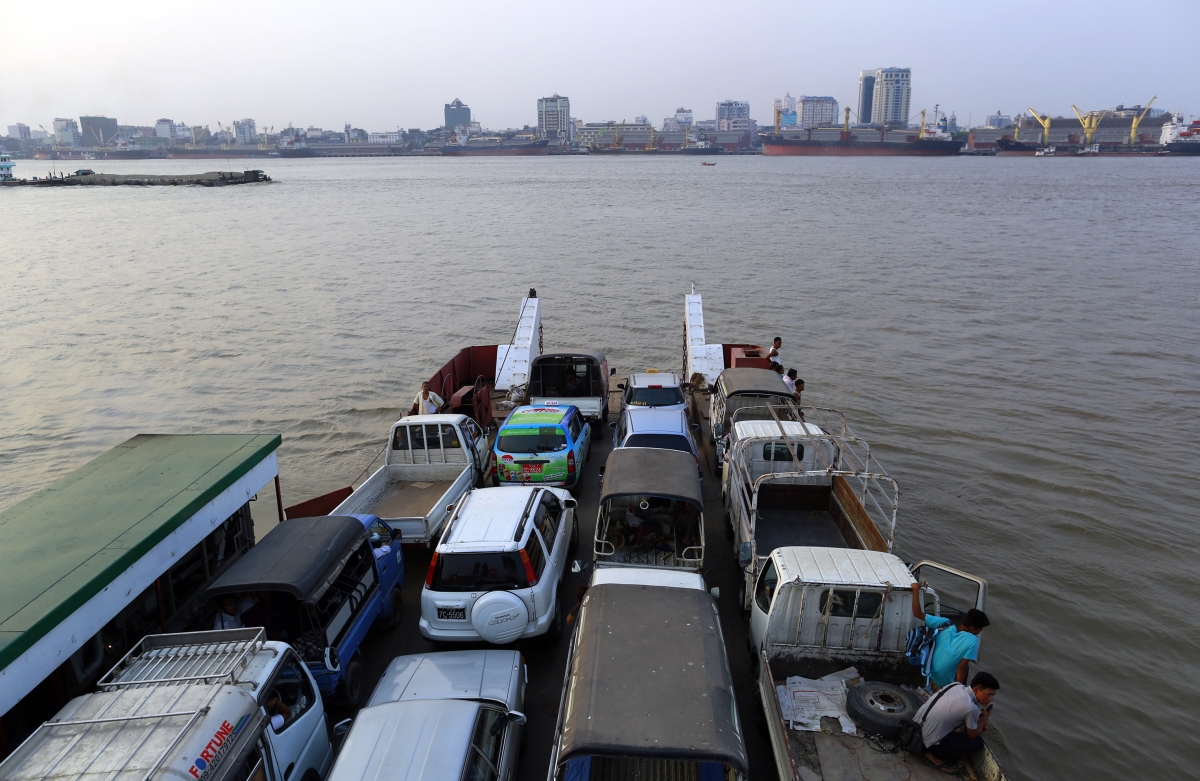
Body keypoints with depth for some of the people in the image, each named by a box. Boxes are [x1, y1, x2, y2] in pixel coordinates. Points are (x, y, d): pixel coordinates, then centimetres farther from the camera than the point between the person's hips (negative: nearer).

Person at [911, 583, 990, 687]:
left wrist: (916, 590, -5)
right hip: (946, 683, -4)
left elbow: (918, 613, -13)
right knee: (966, 667, 23)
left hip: (930, 674, 4)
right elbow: (962, 667, -21)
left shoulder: (945, 624, -14)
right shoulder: (972, 641, -23)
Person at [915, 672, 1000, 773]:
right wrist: (984, 718, 11)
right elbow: (972, 735, -4)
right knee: (977, 742, 3)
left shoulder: (956, 685, 0)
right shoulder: (971, 708, -23)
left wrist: (978, 721, 15)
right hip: (929, 740, -8)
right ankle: (936, 756, 6)